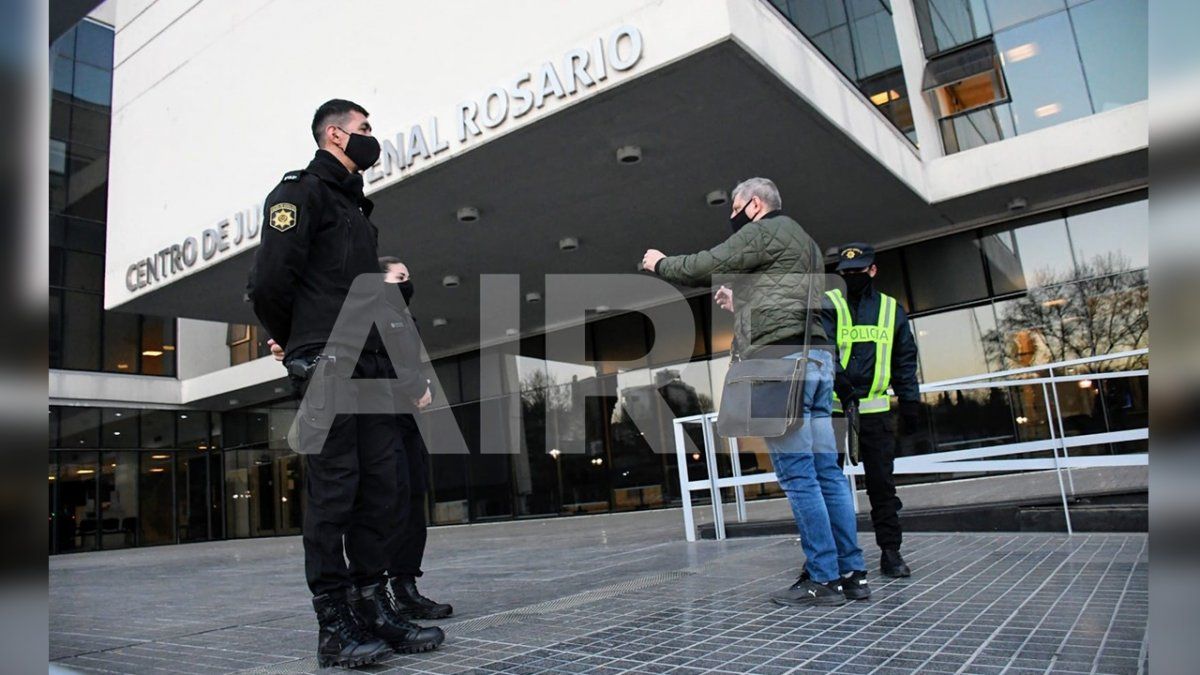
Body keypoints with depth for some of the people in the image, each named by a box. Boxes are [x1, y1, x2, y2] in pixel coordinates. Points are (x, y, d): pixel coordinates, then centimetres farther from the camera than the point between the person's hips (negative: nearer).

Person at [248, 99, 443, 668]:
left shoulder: (356, 207, 26)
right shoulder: (302, 190, 1)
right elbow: (269, 280, -11)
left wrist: (407, 371, 16)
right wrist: (292, 340, 3)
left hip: (369, 367, 8)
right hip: (325, 364, -8)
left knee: (378, 488, 6)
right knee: (332, 490, -6)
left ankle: (374, 610, 14)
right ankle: (335, 626, 2)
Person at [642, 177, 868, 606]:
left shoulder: (764, 232, 1)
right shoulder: (803, 242, 30)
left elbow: (704, 267, -3)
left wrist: (659, 264, 13)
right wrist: (740, 306, 33)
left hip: (781, 360, -9)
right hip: (816, 358, 9)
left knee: (798, 475, -8)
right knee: (826, 471, 7)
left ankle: (823, 579, -5)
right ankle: (852, 572, 9)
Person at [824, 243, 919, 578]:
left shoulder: (892, 309, 13)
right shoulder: (828, 305, 3)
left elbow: (905, 361, 14)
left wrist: (910, 403, 6)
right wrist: (838, 378, -29)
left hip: (876, 411, 2)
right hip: (832, 409, -2)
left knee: (882, 483, 6)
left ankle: (890, 551, 15)